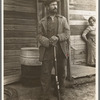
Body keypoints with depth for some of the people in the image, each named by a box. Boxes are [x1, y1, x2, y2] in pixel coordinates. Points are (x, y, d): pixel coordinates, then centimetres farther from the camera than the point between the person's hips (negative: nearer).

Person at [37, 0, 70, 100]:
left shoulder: (63, 19, 10)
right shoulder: (42, 21, 8)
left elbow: (67, 33, 2)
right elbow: (39, 36, 0)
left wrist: (58, 37, -17)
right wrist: (48, 42, -19)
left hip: (60, 50, 1)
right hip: (47, 51, -1)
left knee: (61, 73, 12)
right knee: (45, 74, -4)